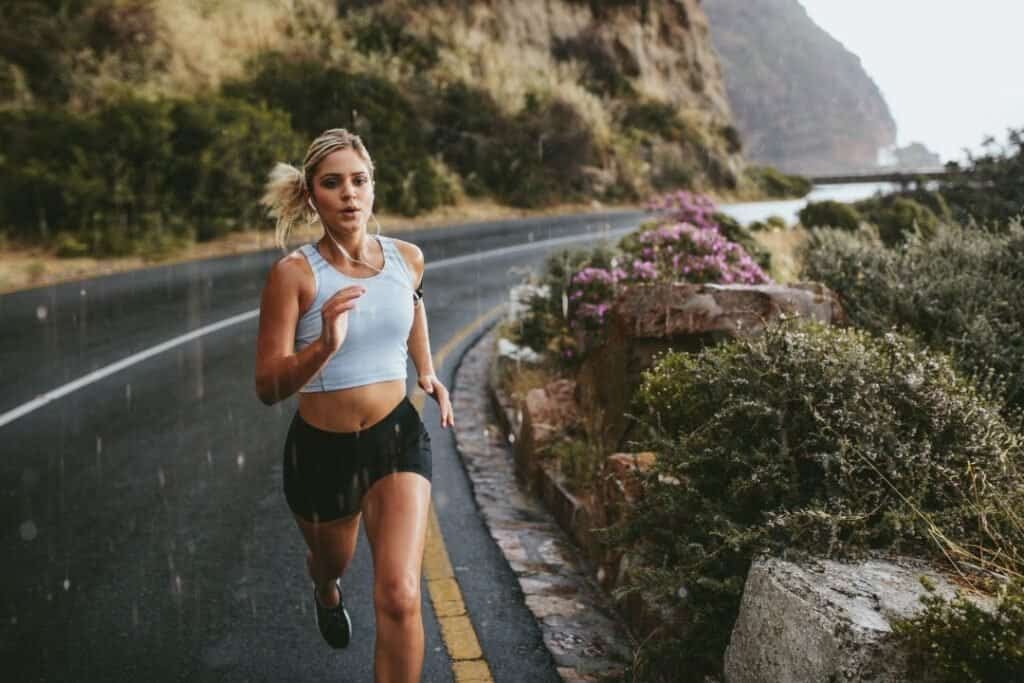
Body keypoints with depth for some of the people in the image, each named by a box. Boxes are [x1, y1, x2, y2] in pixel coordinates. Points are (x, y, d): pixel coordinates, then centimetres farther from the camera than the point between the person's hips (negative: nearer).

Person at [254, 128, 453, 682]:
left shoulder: (407, 258, -5)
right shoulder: (293, 273, -17)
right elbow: (267, 387, -21)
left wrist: (427, 369, 14)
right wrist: (324, 347, -38)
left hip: (397, 439, 1)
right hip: (321, 450, -1)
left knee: (399, 598, -15)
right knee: (331, 562, 27)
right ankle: (326, 589, 67)